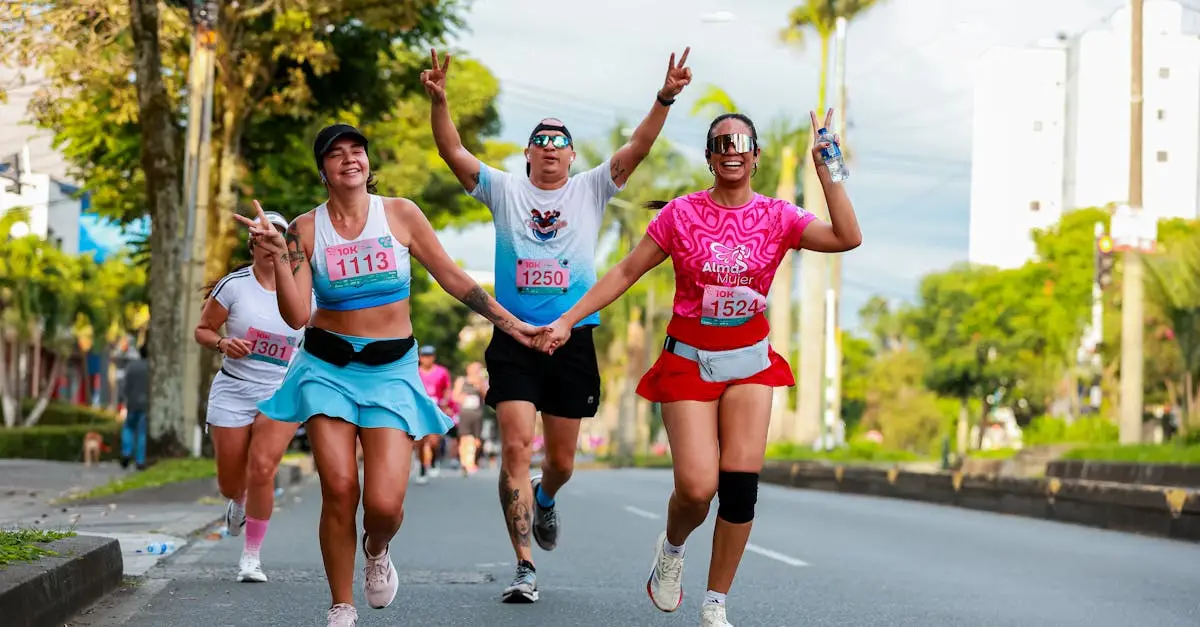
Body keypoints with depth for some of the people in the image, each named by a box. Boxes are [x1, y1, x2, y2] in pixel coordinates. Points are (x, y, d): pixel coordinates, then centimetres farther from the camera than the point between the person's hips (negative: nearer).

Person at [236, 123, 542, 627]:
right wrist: (278, 255, -17)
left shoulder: (400, 213, 0)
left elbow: (452, 277, 6)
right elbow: (296, 316, -6)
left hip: (391, 370, 0)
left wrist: (509, 322, 5)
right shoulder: (306, 229, -1)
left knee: (384, 503, -14)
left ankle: (376, 549, 24)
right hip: (328, 367, 0)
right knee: (339, 491, -10)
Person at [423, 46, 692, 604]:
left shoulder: (591, 190, 8)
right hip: (514, 339, -1)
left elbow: (637, 149, -4)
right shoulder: (504, 190, 6)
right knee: (516, 448, -12)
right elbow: (454, 153, -5)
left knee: (561, 459, 10)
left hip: (572, 340, 1)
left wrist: (665, 98, -18)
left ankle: (545, 502, 47)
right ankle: (524, 568, -8)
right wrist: (438, 101, -20)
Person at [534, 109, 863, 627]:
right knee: (697, 487, -14)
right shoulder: (681, 214, -4)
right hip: (689, 361, -2)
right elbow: (626, 272, 0)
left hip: (750, 362, 2)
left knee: (740, 482, -8)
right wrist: (567, 320, -4)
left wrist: (826, 169, -15)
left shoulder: (776, 217, -1)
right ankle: (671, 547, 23)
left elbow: (847, 237, -13)